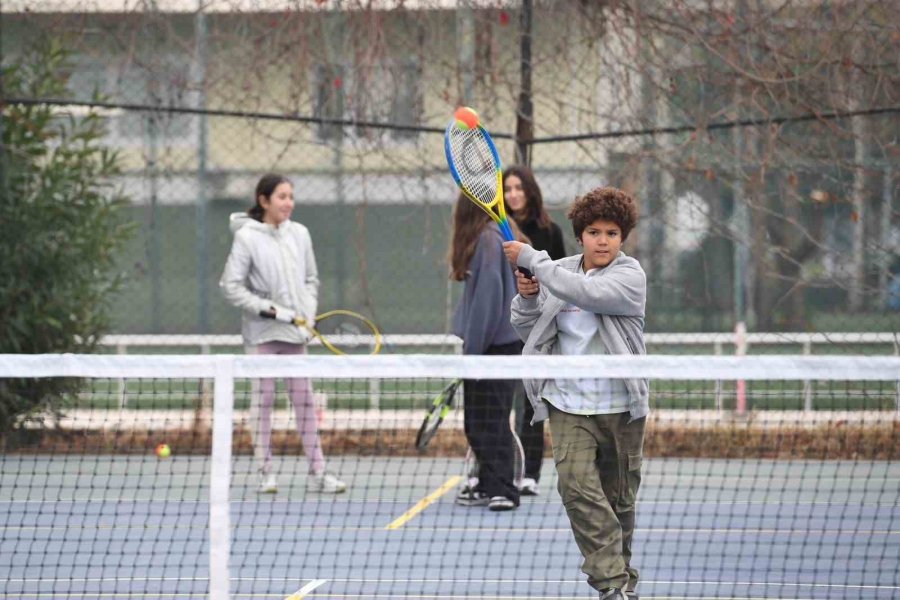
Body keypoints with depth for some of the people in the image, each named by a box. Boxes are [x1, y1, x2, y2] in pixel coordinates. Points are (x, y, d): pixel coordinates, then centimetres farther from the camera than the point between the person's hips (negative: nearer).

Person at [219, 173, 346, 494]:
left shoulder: (299, 234, 6)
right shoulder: (247, 237, -8)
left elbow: (311, 279, 15)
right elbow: (231, 286, -9)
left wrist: (308, 313, 0)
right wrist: (270, 310, -15)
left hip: (296, 332, 4)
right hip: (261, 333, -4)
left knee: (304, 398, 4)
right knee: (262, 398, 1)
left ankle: (317, 472, 5)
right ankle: (265, 473, 5)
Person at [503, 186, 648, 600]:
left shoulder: (630, 276, -7)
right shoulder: (559, 272, 6)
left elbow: (586, 293, -26)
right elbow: (528, 332, 14)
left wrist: (531, 259, -21)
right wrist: (527, 298, -7)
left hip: (621, 407, -2)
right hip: (569, 404, 2)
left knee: (619, 497, 8)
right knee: (577, 486, -16)